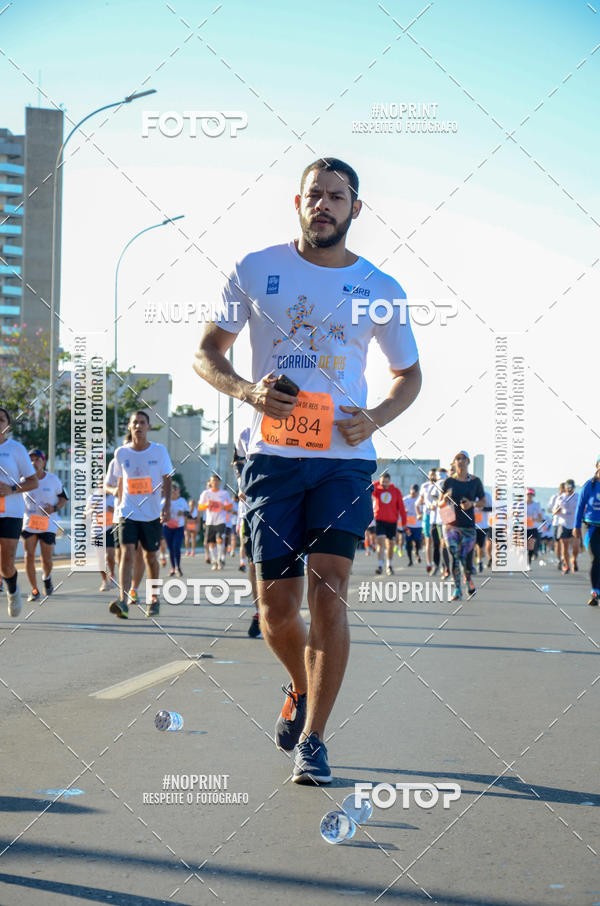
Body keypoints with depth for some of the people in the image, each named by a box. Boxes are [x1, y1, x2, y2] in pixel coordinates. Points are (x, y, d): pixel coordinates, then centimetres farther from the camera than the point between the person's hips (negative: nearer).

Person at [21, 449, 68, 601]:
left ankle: (47, 577, 36)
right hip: (28, 524, 1)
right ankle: (34, 590, 2)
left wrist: (55, 508, -11)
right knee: (29, 556, -9)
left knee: (47, 559, 1)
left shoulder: (53, 479, -2)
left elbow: (63, 497, 8)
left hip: (48, 525, -1)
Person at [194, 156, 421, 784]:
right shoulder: (256, 271, 4)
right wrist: (249, 391, -12)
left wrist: (376, 418, -4)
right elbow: (206, 353, 9)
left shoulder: (380, 289, 6)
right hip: (272, 456, 1)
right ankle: (302, 689, 33)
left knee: (328, 591, -13)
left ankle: (312, 740, -4)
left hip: (344, 458, 0)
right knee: (275, 606, 1)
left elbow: (409, 374, 17)